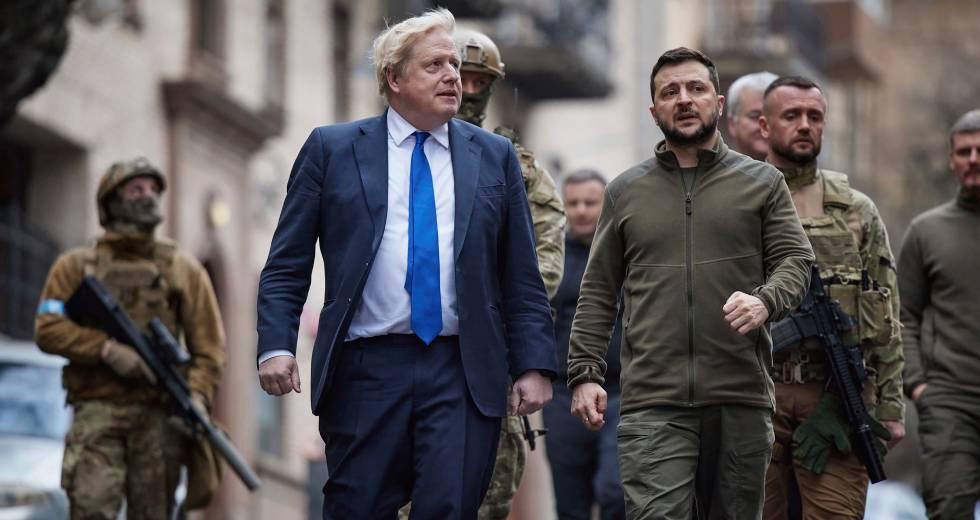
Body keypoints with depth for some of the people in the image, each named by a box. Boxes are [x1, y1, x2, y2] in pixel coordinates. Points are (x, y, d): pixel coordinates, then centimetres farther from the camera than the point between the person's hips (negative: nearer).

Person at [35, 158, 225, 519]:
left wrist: (197, 395, -9)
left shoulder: (183, 269, 13)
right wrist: (109, 349, -13)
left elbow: (209, 344, 8)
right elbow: (48, 329, 0)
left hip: (158, 417, 1)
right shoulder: (76, 266, 11)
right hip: (97, 411, -1)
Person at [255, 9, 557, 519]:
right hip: (366, 369, -1)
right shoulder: (331, 149, 7)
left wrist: (533, 365, 2)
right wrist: (276, 345, -8)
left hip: (462, 373, 1)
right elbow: (286, 265, 5)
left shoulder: (494, 156, 12)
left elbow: (522, 279, 11)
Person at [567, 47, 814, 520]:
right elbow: (598, 294, 13)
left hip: (741, 400, 1)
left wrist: (765, 301, -19)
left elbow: (796, 261, 3)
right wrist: (585, 372, 2)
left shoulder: (763, 183, 11)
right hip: (652, 404, -1)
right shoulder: (625, 192, 14)